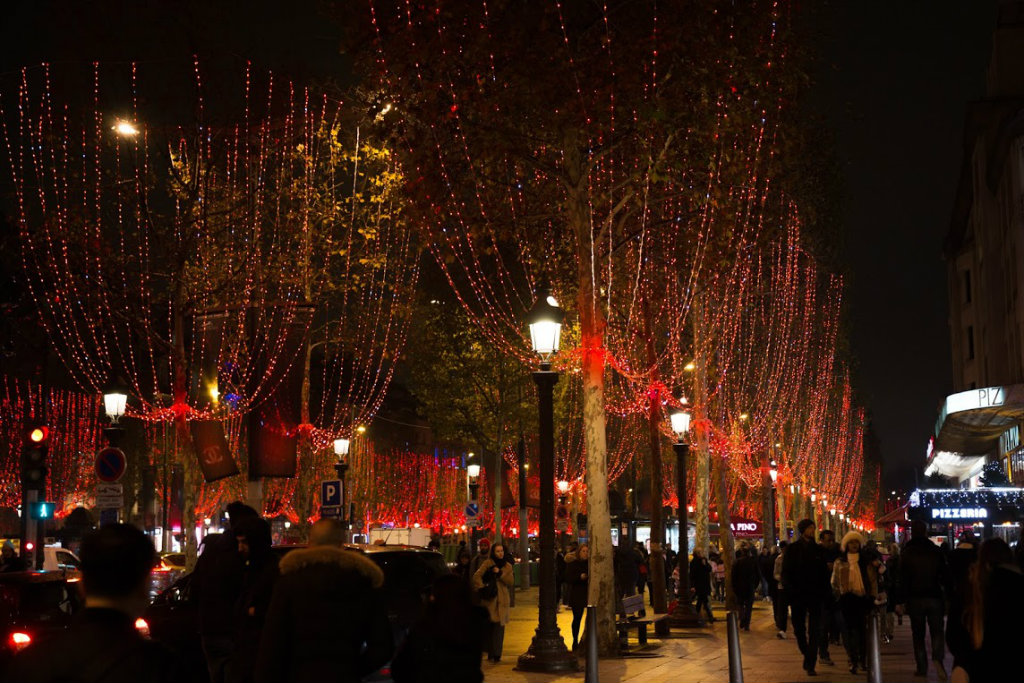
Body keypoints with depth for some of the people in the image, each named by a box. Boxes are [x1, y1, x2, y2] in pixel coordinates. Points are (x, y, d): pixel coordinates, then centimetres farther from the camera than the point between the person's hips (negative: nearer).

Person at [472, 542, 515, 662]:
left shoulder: (507, 566, 14)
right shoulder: (487, 563, 3)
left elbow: (511, 582, 3)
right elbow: (477, 577, -6)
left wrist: (500, 573, -9)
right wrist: (481, 589, -18)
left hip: (502, 600, 3)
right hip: (489, 599, -3)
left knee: (499, 627, -3)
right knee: (489, 626, -7)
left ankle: (496, 654, 2)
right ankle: (492, 653, 4)